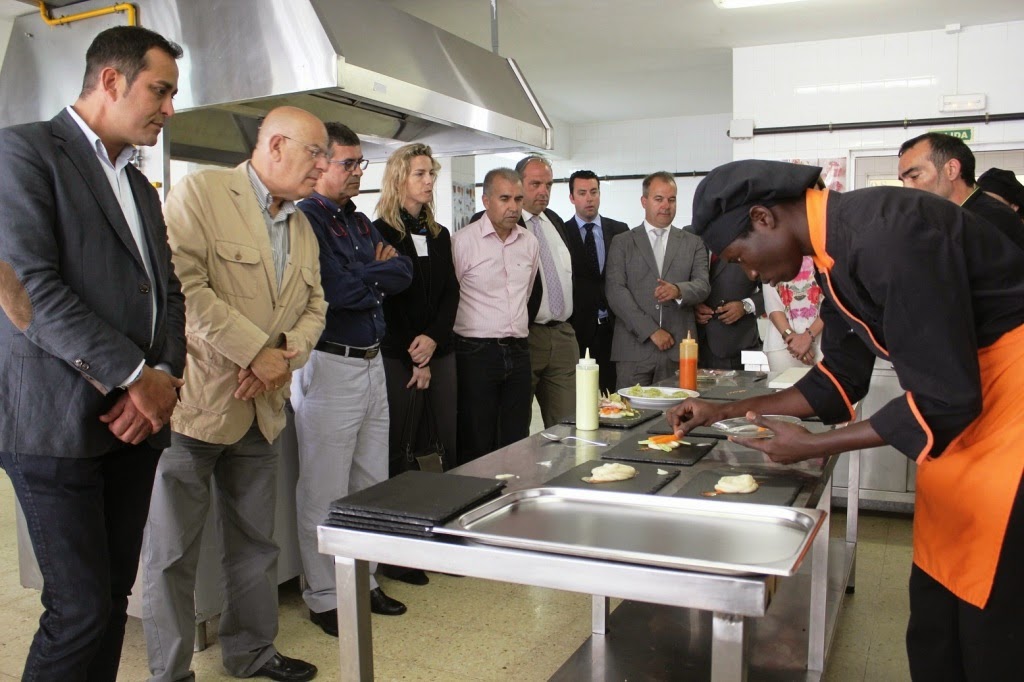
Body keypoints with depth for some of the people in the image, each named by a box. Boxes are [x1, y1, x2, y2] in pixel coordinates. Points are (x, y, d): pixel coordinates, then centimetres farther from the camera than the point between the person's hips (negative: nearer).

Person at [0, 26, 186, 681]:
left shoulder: (141, 187, 20)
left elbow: (168, 293, 15)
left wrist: (164, 375, -4)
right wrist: (134, 375, -14)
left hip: (133, 420, 7)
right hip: (59, 422, -7)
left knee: (114, 595, 11)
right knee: (82, 608, -4)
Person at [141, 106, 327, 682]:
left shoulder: (302, 227, 14)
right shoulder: (200, 192, -9)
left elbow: (313, 307, 13)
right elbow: (183, 284, -21)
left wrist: (287, 352, -8)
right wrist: (255, 351, -20)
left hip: (262, 411, 7)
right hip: (193, 401, -7)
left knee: (256, 543, 17)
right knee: (173, 551, 6)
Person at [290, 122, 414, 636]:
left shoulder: (361, 222, 15)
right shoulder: (304, 219, -11)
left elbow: (403, 272, 6)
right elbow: (334, 291, -21)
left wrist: (363, 278, -10)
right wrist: (378, 280, -4)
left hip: (372, 363, 8)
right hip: (329, 366, -8)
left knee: (372, 485, 15)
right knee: (325, 493, 3)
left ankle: (364, 581, 30)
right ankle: (324, 598, 18)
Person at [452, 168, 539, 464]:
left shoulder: (530, 242, 9)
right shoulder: (463, 241, -8)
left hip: (518, 351, 5)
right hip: (477, 352, -5)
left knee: (516, 443, 10)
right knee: (476, 446, 1)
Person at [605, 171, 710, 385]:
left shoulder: (693, 243, 14)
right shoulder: (622, 243, 8)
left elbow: (703, 285, 3)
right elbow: (614, 290, -2)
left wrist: (678, 290, -21)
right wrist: (651, 330, -10)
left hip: (679, 349, 1)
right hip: (634, 349, -1)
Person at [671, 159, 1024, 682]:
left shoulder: (887, 233, -26)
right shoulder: (840, 249, 4)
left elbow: (943, 399, -25)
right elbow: (841, 378, 14)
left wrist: (812, 447, -15)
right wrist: (724, 411, 11)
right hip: (967, 405, 9)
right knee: (934, 606, 14)